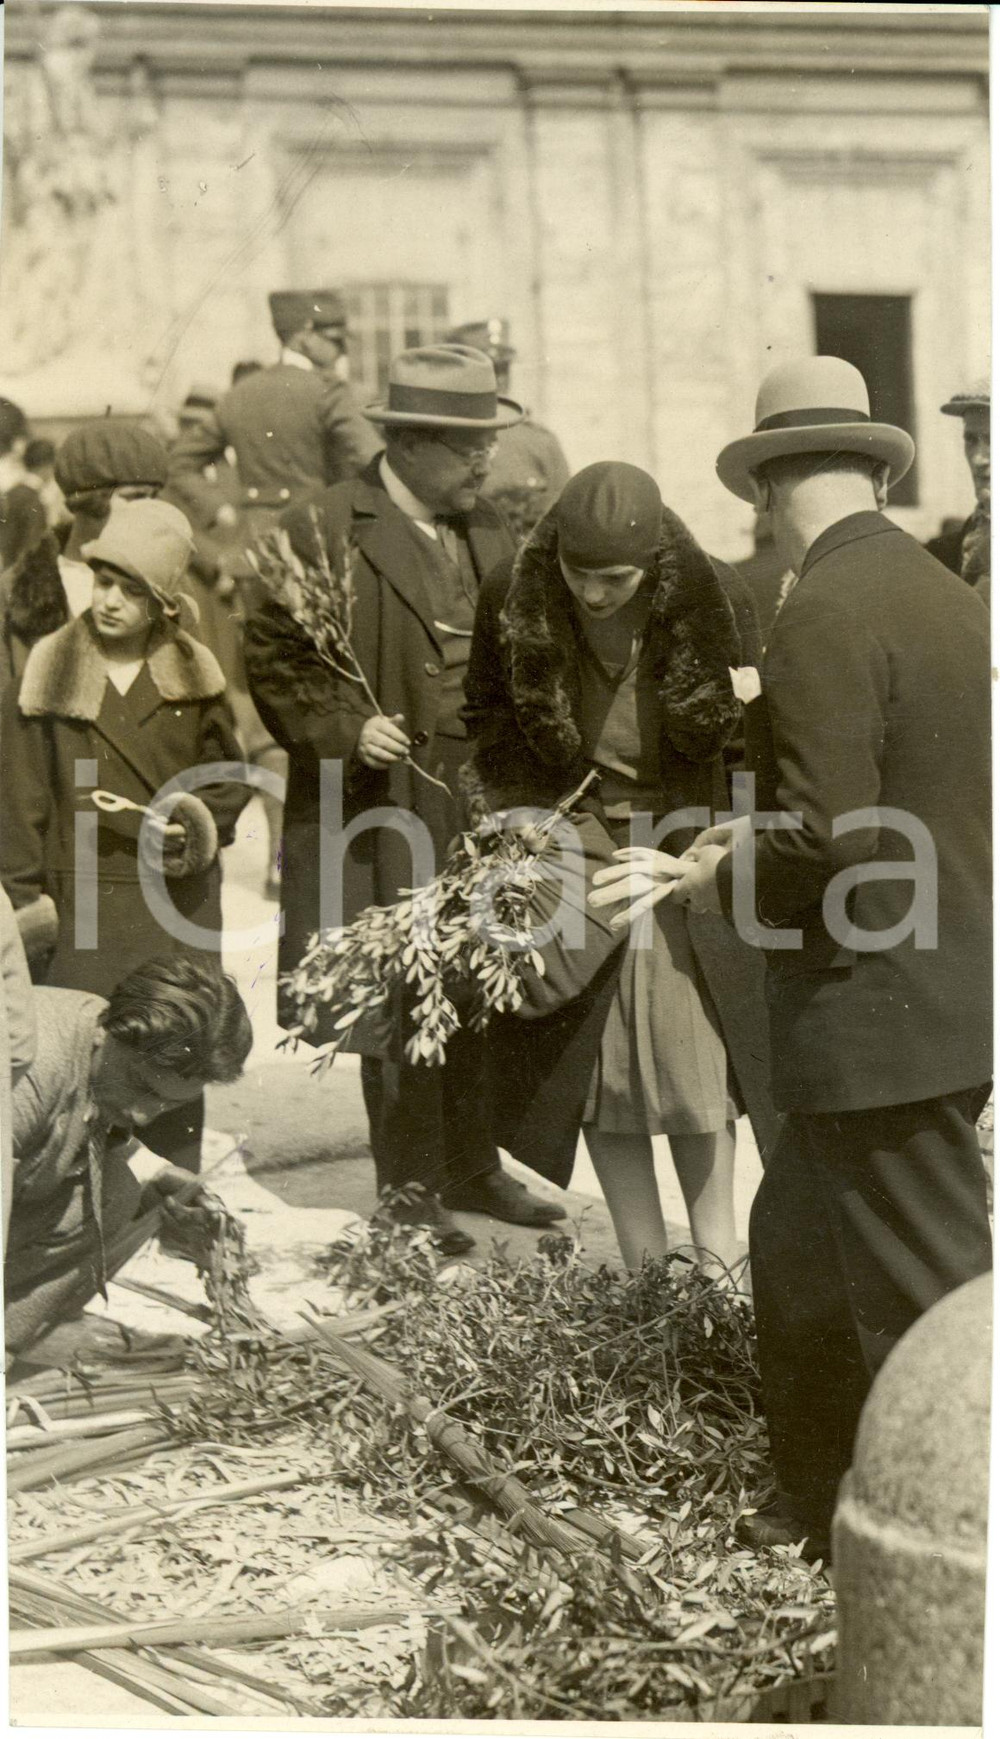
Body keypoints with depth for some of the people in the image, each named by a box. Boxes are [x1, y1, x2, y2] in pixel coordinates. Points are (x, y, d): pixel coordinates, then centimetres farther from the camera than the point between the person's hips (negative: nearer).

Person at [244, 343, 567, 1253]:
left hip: (479, 811, 6)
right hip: (384, 814, -6)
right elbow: (274, 659, -6)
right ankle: (409, 1188, 8)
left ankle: (472, 1167, 22)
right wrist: (346, 729, -18)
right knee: (397, 1004, -2)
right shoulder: (323, 532, -7)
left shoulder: (489, 531, 13)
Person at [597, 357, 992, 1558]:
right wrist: (756, 850, 17)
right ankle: (821, 1503, 31)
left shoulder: (826, 616, -18)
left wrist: (722, 882, -5)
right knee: (798, 1250, 20)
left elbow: (828, 842, -24)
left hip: (888, 1018, -9)